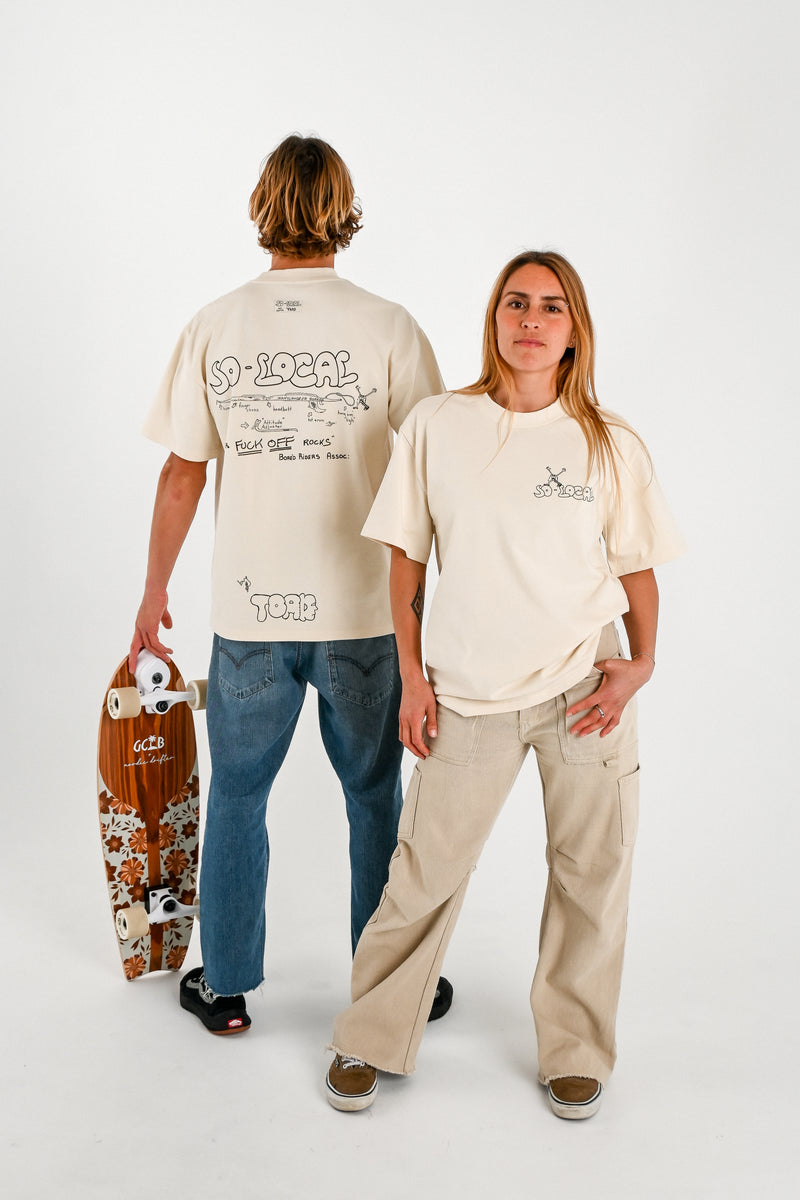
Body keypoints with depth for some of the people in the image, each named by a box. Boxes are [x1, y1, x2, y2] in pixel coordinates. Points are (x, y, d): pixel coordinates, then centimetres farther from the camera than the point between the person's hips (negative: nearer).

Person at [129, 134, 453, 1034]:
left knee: (235, 794, 16)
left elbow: (181, 475, 1)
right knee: (374, 798, 13)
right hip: (364, 612, -1)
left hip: (247, 611, 1)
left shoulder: (214, 327, -2)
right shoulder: (387, 327, -7)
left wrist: (154, 592, 13)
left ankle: (226, 988, 28)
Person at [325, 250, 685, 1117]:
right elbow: (405, 557, 4)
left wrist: (641, 664, -6)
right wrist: (412, 676, 0)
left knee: (590, 874, 10)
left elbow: (637, 566, 8)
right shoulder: (436, 426, -1)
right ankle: (369, 1041, 29)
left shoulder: (609, 444, 1)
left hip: (584, 689, 1)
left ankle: (574, 1051, 32)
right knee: (426, 873, 6)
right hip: (468, 692, -1)